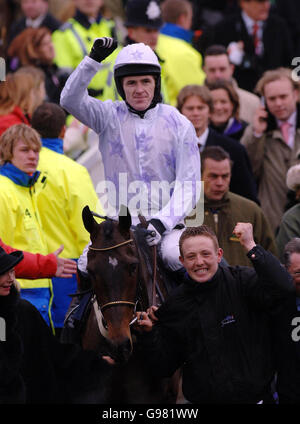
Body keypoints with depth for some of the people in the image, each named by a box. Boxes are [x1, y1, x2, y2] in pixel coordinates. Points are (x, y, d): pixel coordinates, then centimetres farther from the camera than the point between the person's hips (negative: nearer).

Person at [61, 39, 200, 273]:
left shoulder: (179, 124, 2)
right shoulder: (110, 117, 6)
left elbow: (188, 185, -3)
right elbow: (70, 100, -12)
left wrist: (162, 221, -17)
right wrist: (93, 60, -22)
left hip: (167, 223, -1)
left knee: (175, 254, -32)